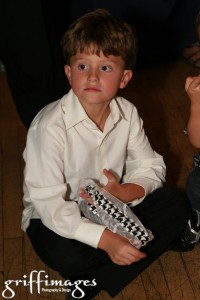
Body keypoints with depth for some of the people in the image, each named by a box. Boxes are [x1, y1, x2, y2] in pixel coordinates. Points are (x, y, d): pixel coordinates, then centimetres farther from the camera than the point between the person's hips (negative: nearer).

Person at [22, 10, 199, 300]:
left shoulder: (127, 113, -8)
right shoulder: (50, 126, -26)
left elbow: (151, 167, -2)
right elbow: (48, 203, -28)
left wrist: (123, 193, -25)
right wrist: (105, 239, -36)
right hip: (57, 218, -6)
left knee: (176, 205, -10)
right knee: (68, 254, -37)